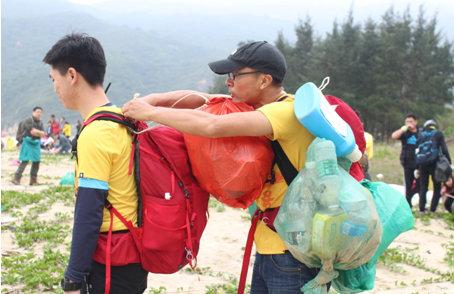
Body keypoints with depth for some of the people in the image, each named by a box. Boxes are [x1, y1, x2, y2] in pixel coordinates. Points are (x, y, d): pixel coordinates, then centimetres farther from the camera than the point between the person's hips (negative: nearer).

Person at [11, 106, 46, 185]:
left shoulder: (40, 123, 12)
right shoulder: (28, 121, -8)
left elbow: (42, 134, 1)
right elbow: (33, 131, -18)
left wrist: (36, 133, -14)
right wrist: (40, 132, -8)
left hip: (36, 143, 7)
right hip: (28, 142, -7)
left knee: (36, 161, 5)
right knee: (25, 161, -12)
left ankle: (33, 180, 14)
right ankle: (16, 178, -10)